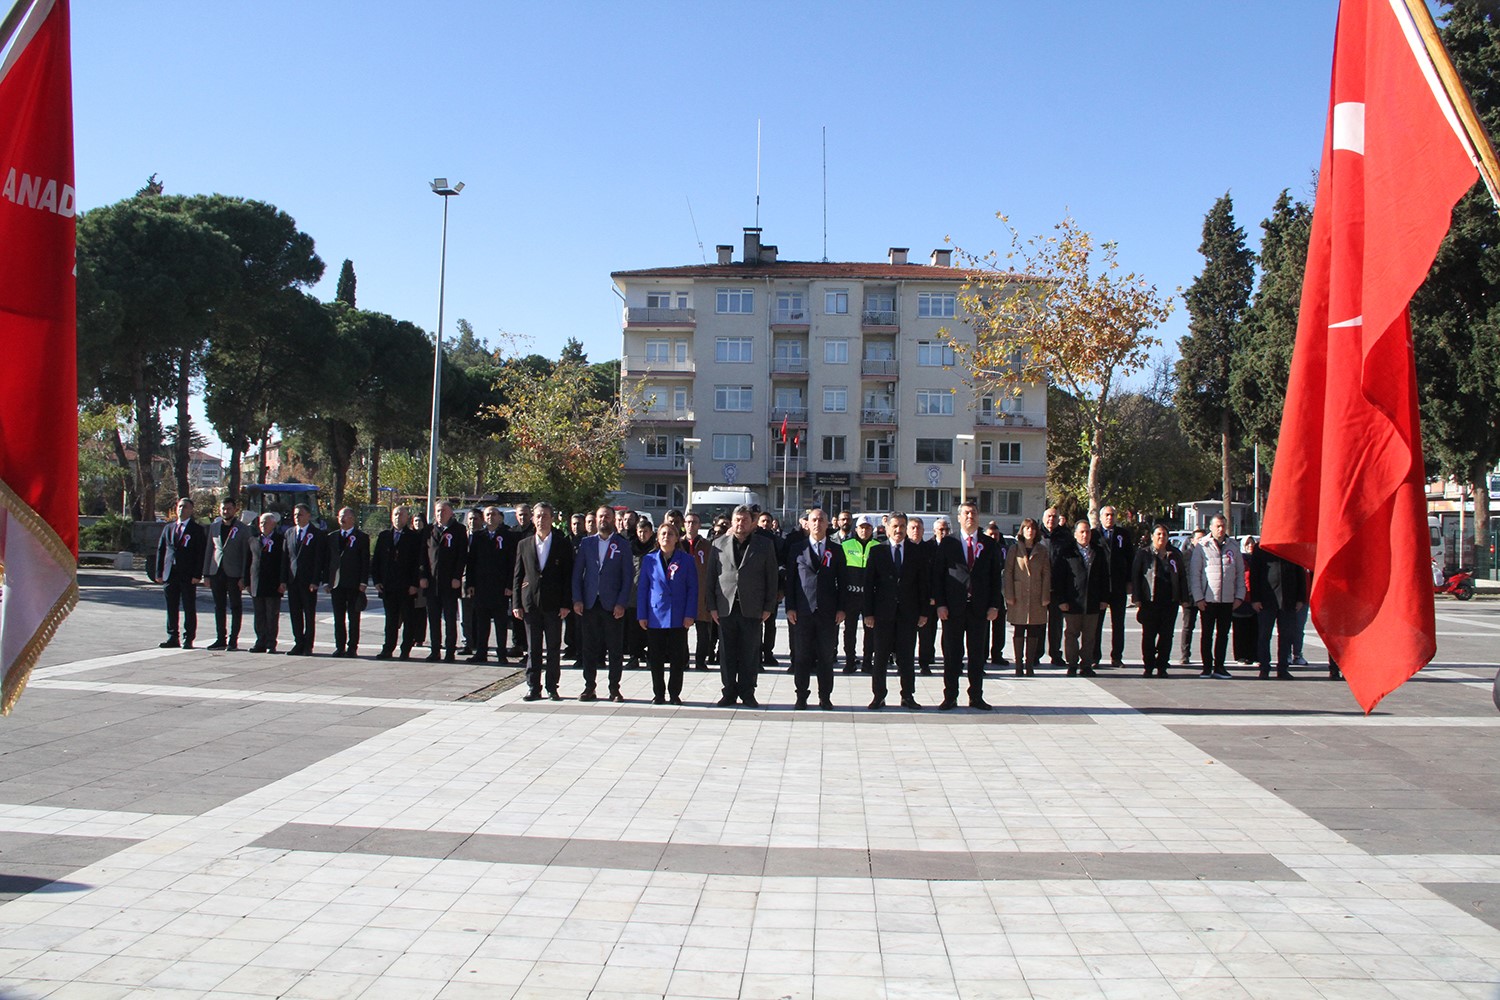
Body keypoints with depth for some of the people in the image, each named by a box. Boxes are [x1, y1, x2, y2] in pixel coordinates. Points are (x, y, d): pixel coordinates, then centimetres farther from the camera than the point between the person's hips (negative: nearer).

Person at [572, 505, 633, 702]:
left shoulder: (622, 545, 4)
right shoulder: (586, 543, 10)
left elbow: (628, 576, 0)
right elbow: (577, 573, 8)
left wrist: (621, 603, -8)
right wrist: (577, 600, -2)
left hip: (613, 605, -2)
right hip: (588, 603, 2)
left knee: (615, 649, 1)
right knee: (588, 647, 5)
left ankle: (614, 689, 10)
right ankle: (589, 687, 14)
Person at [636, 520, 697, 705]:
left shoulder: (686, 560, 3)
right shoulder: (650, 560, 6)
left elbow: (693, 588, 2)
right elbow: (642, 589, 7)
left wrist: (690, 614, -6)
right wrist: (641, 615, 0)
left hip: (678, 618, -1)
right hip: (655, 617, 1)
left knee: (678, 659, 4)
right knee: (656, 659, 6)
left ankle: (674, 693, 15)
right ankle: (658, 694, 16)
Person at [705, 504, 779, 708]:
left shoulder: (764, 545, 5)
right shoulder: (718, 544, 8)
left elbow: (771, 577, 4)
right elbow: (711, 577, 8)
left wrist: (769, 607, -2)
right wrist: (712, 606, 1)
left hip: (752, 609, -1)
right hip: (726, 607, 1)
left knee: (750, 654, 3)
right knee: (727, 654, 5)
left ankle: (747, 694, 12)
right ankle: (729, 693, 14)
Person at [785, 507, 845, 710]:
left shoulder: (836, 550, 9)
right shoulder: (796, 548, 6)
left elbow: (841, 582, 8)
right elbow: (790, 579, 5)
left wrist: (841, 608, 0)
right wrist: (790, 607, -2)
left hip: (828, 612, 1)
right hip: (802, 610, -1)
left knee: (826, 656, 5)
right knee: (801, 656, 2)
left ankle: (825, 697, 13)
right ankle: (801, 696, 11)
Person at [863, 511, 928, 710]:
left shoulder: (918, 551, 5)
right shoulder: (876, 551, 3)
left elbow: (924, 583, 5)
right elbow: (869, 583, 1)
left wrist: (924, 611, 0)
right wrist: (868, 612, -5)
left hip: (908, 612, 1)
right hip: (883, 612, -1)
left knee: (907, 656, 5)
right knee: (880, 656, 4)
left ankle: (908, 696, 13)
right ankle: (878, 696, 12)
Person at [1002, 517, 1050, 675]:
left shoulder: (1042, 551, 8)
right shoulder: (1014, 549, 4)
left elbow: (1046, 574, 6)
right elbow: (1008, 573, 2)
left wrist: (1045, 597, -1)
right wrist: (1009, 595, -6)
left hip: (1036, 597, 1)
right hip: (1018, 596, -1)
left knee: (1033, 632, 3)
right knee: (1019, 631, 1)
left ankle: (1030, 665, 9)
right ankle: (1019, 665, 7)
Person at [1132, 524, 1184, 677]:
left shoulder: (1175, 555, 13)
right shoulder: (1143, 554, 5)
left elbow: (1181, 577, 15)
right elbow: (1135, 577, 2)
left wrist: (1183, 598, 7)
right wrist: (1137, 599, -6)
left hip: (1170, 601, 2)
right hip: (1149, 601, -2)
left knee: (1166, 635, 1)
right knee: (1148, 635, 0)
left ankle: (1161, 667, 8)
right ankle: (1148, 666, 8)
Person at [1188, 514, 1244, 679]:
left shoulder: (1233, 546, 8)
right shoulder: (1202, 547, -2)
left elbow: (1240, 573, 12)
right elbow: (1194, 573, -3)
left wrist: (1239, 596, 4)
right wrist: (1198, 597, -8)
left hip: (1228, 599, 3)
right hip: (1207, 599, -3)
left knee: (1223, 634, 8)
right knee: (1207, 634, 3)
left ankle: (1219, 666, 16)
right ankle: (1207, 667, 10)